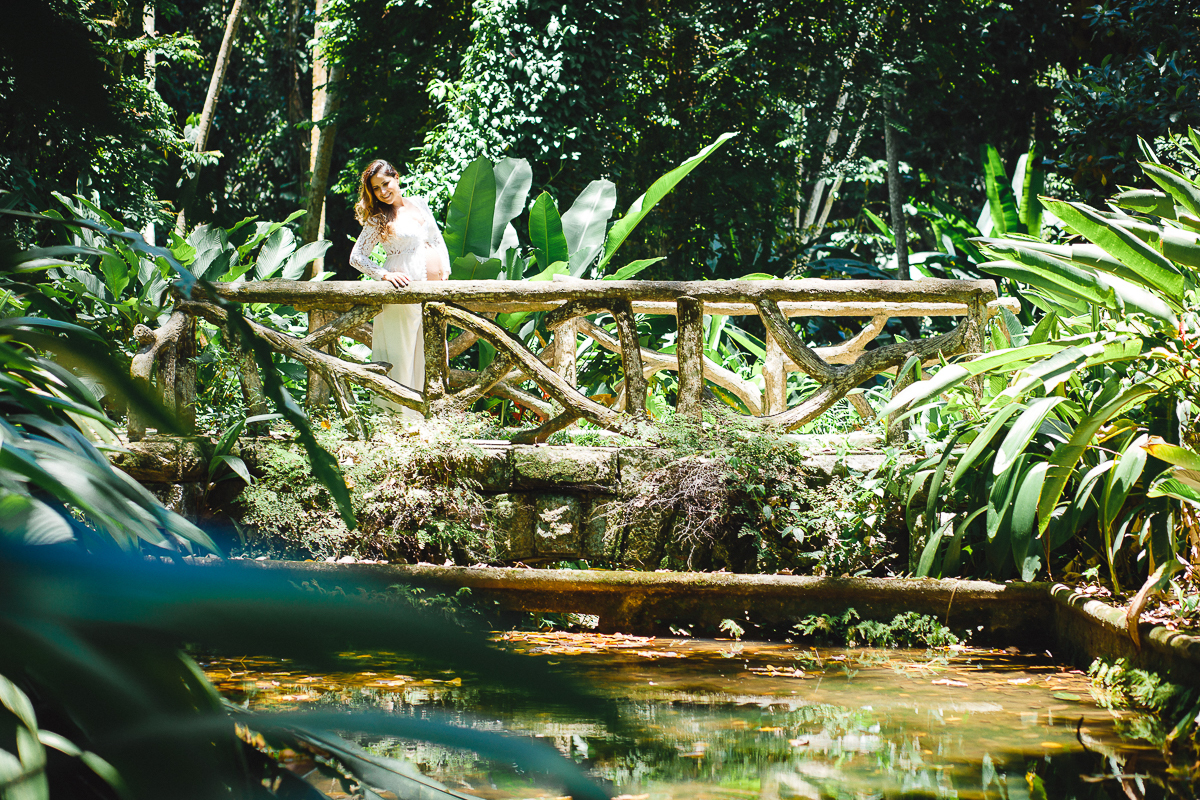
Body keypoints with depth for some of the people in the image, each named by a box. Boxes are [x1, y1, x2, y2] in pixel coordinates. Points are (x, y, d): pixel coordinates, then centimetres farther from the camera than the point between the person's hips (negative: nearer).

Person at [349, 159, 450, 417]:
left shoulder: (419, 203, 12)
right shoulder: (378, 220, -3)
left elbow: (437, 238, 20)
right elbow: (356, 258, -5)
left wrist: (445, 268, 8)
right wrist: (385, 274, -17)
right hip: (405, 290, -6)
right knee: (402, 352, -5)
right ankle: (399, 413, -2)